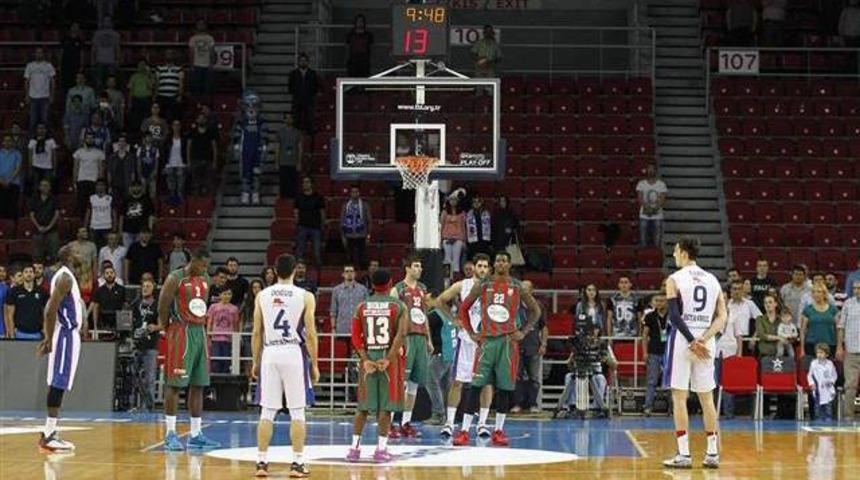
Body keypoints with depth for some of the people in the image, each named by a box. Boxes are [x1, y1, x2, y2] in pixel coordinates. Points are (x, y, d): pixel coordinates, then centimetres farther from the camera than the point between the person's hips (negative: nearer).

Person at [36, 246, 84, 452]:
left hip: (68, 335, 10)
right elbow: (51, 310, -22)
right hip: (66, 336, -10)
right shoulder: (65, 277, -14)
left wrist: (49, 337, 22)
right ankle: (48, 436, -12)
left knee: (59, 385, 10)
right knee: (58, 385, -11)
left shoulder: (65, 276, 17)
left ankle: (50, 433, 12)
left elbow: (50, 309, 22)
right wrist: (49, 339, -22)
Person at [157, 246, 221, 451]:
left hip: (200, 332, 7)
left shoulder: (205, 280, 10)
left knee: (198, 385, 7)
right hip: (181, 334, -7)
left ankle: (196, 434, 12)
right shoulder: (175, 279, -12)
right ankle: (170, 434, -3)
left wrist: (201, 325, 16)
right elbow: (163, 306, -11)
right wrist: (166, 327, -3)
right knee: (174, 384, -6)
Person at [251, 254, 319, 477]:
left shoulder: (262, 295, 5)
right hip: (294, 353, -2)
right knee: (297, 413, 3)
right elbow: (310, 334, -4)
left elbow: (257, 333, 6)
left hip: (270, 354, 2)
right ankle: (297, 463, 3)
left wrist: (256, 362, 15)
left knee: (267, 412, 7)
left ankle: (261, 462, 7)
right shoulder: (305, 296, -3)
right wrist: (314, 365, 3)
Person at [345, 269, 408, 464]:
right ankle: (381, 449, -1)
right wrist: (388, 359, -13)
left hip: (368, 357, 3)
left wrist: (365, 359, -4)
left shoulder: (362, 306, 6)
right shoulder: (398, 306, -2)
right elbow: (400, 335, -12)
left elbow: (356, 336, -1)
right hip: (388, 357, -3)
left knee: (363, 404, 10)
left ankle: (354, 447, 9)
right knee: (386, 405, 2)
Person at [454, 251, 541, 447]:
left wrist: (523, 332, 2)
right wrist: (471, 333, 5)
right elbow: (464, 308, 12)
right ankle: (464, 431, -4)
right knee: (476, 386, -5)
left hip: (507, 341, 0)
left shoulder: (517, 287, 2)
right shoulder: (482, 286, 3)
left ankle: (499, 431, 12)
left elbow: (535, 310, 11)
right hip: (486, 340, 0)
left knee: (504, 388, 2)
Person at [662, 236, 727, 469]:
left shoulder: (675, 279, -4)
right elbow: (723, 317, 4)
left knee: (679, 396, -1)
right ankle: (712, 453, 10)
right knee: (706, 397, 10)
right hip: (706, 342, 5)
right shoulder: (712, 280, 12)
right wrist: (704, 338, -6)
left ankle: (684, 454, -4)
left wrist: (692, 342, -15)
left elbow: (674, 316, -14)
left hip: (683, 340, -5)